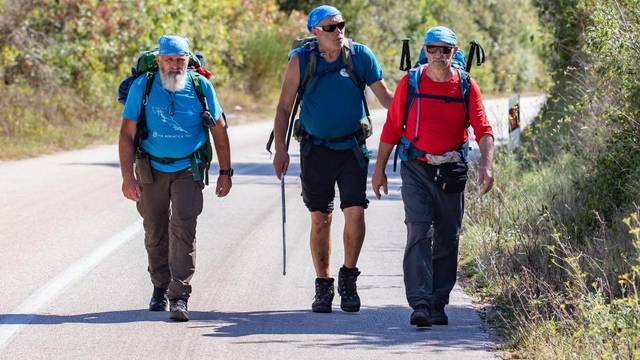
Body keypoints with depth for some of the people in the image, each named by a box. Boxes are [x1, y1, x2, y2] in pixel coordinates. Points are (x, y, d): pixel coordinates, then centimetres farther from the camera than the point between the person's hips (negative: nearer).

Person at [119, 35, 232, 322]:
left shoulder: (201, 86, -8)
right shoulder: (142, 87, -10)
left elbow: (219, 131, 3)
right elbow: (127, 134, -8)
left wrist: (225, 172, 3)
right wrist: (127, 177, -15)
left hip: (188, 169, -1)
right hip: (152, 169, 1)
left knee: (183, 228, -15)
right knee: (155, 232, 12)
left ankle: (179, 297, -16)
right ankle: (160, 288, 32)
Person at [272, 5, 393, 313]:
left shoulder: (360, 55, -3)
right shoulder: (301, 61, -3)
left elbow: (385, 96, 6)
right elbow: (284, 106, 2)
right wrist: (280, 148, -5)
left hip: (352, 148, 0)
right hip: (315, 149, 0)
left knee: (355, 212, -12)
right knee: (320, 219, 4)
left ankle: (348, 279, 6)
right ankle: (323, 286, 15)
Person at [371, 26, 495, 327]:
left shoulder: (466, 86, 0)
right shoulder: (410, 83, -2)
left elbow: (483, 130, -5)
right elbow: (392, 128, 4)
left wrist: (486, 164, -21)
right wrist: (380, 169, 5)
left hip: (451, 172, 2)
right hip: (416, 169, -2)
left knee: (447, 239, 7)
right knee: (419, 233, -13)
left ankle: (438, 304, 19)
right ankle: (420, 303, -18)